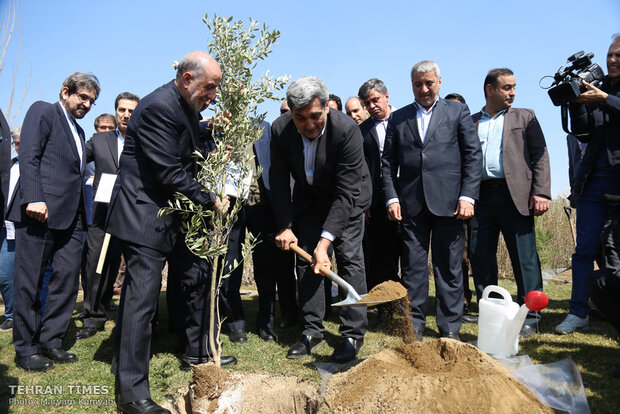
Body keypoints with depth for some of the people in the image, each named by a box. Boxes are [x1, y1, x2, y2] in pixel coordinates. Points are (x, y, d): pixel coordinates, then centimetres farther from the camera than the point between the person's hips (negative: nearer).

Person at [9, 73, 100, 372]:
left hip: (71, 215, 8)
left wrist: (82, 215, 11)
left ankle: (50, 342, 18)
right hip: (41, 211, -7)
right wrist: (33, 199, -21)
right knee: (30, 282, 2)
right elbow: (28, 157, -10)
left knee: (67, 279, 6)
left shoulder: (78, 131, 24)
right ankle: (25, 350, 13)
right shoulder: (42, 111, 2)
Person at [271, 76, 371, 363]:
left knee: (350, 260, -8)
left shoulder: (347, 130, -32)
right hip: (308, 198, 4)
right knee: (306, 261, 2)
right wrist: (285, 226, -14)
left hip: (346, 199, -3)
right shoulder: (280, 129, -20)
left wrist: (325, 240, -35)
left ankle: (353, 335, 3)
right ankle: (312, 331, 13)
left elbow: (346, 192, -31)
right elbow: (279, 180, -9)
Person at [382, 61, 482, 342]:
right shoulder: (398, 118, 15)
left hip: (447, 202, -1)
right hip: (411, 203, 2)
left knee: (449, 268, 4)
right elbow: (388, 162, 12)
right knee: (412, 268, 5)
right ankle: (414, 326, 16)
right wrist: (391, 197, 0)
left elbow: (473, 156, 4)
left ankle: (450, 329, 15)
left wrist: (467, 196, -6)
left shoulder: (458, 112, 11)